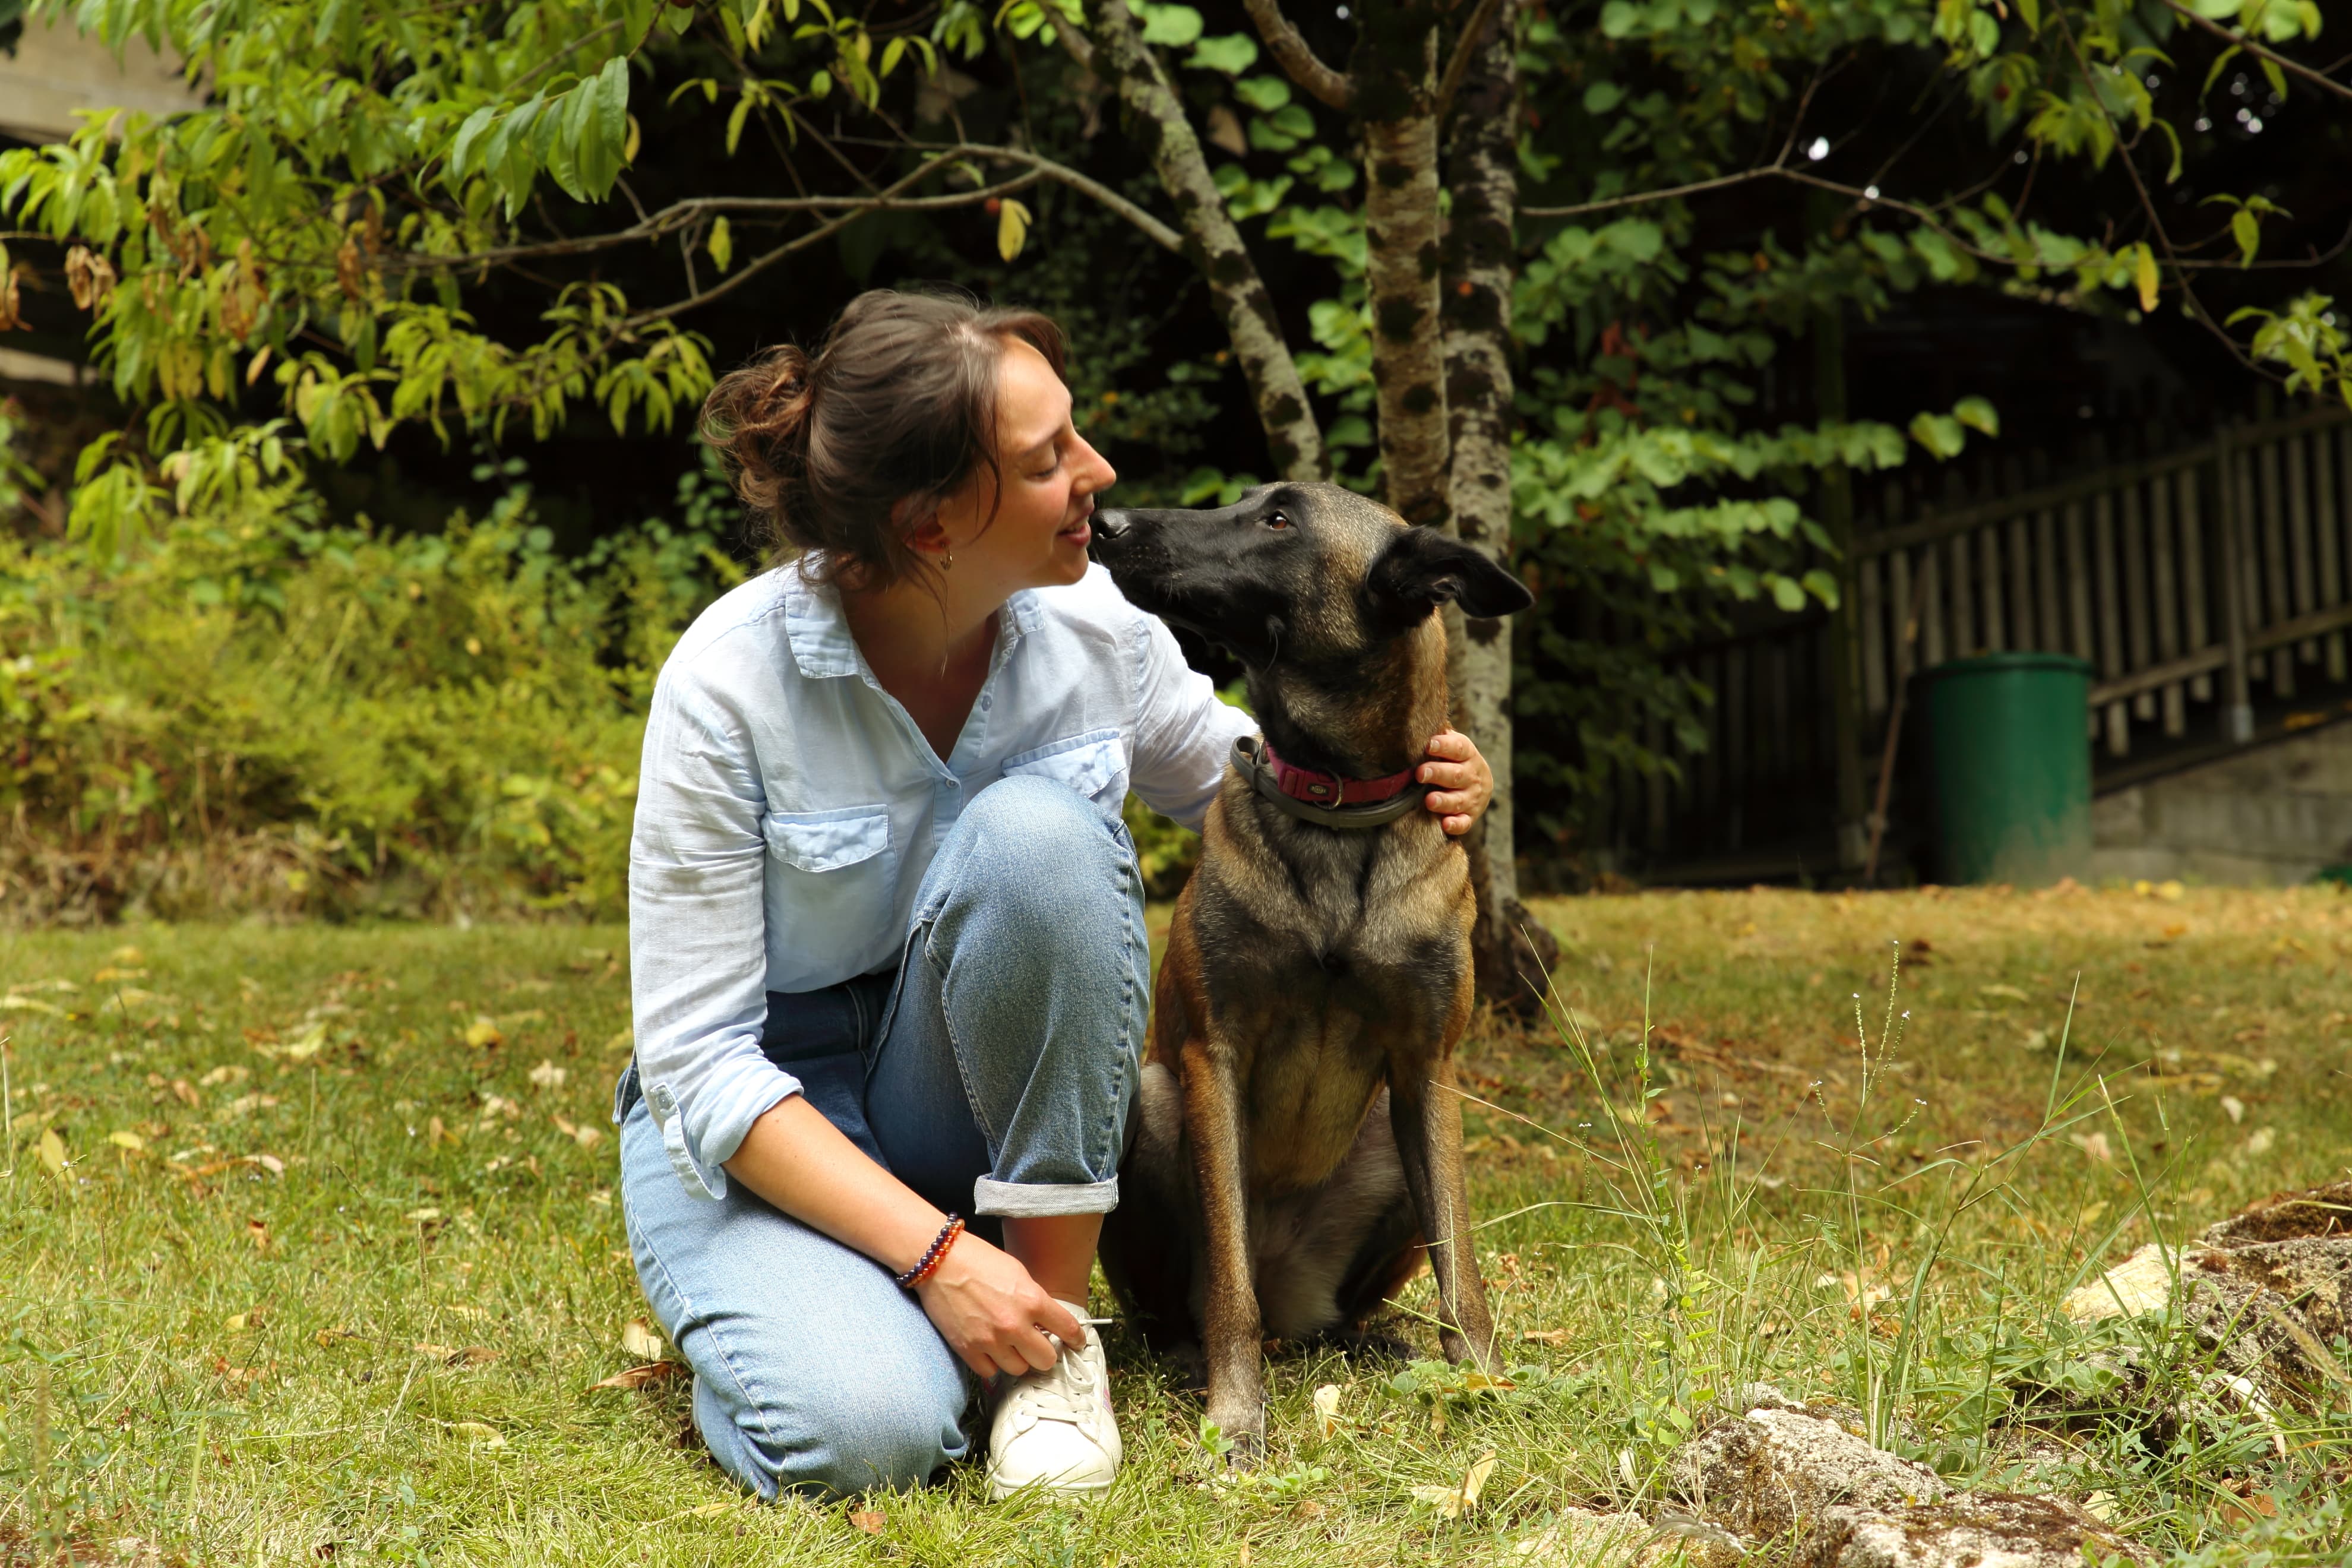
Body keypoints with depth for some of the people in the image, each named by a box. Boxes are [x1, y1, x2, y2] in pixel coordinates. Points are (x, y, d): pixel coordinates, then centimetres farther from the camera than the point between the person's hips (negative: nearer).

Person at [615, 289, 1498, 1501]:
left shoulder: (1087, 622, -12)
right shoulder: (730, 683, -23)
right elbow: (697, 1056, -21)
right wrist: (932, 1253, -29)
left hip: (983, 1106, 4)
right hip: (759, 1121, -3)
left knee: (1036, 830, -29)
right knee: (862, 1433, -34)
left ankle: (1055, 1321, -17)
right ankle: (806, 1306, 5)